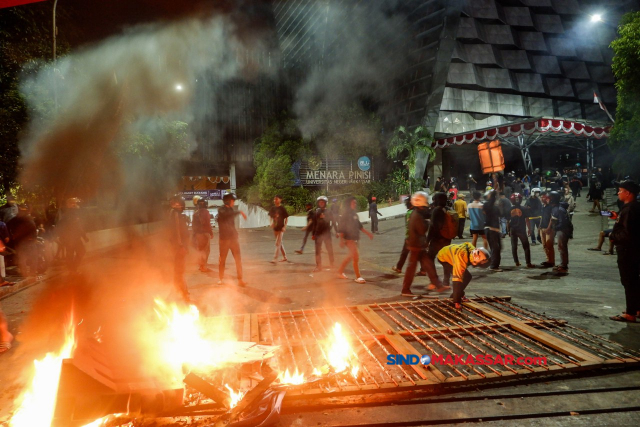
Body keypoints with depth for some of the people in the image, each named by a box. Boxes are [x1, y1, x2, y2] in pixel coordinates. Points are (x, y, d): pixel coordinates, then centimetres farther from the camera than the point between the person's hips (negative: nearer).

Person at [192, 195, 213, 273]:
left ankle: (201, 265, 25)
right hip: (204, 233, -8)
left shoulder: (195, 213, 8)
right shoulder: (205, 211, -14)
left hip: (198, 233, 8)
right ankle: (203, 266, 1)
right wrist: (211, 232, -9)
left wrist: (195, 232, 19)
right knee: (205, 250, 0)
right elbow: (207, 223, -17)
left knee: (200, 250, 18)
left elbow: (193, 224, 11)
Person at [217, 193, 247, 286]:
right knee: (222, 259, 6)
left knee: (238, 259, -3)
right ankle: (221, 279, 22)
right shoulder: (221, 210, -8)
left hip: (234, 238, 5)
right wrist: (240, 212, -31)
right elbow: (226, 215, -31)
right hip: (224, 239, -5)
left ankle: (240, 280, -2)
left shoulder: (231, 210, 11)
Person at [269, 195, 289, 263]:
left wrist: (284, 226, -15)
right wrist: (271, 222, -3)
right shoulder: (273, 208, 4)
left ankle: (275, 258, -8)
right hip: (275, 227, 6)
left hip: (281, 228, -6)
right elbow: (270, 216, 15)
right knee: (280, 243, 15)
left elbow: (286, 217, -7)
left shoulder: (282, 208, -10)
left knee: (278, 243, -9)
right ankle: (284, 257, 26)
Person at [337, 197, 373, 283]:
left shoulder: (355, 214, 11)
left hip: (355, 238, 9)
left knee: (350, 256, 17)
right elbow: (342, 228, -15)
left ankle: (340, 272, 32)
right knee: (356, 257, -10)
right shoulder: (345, 214, -12)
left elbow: (359, 226, 19)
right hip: (349, 239, -9)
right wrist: (341, 240, -21)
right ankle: (358, 277, -2)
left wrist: (368, 233, 17)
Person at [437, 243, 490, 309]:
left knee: (467, 276, 4)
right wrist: (457, 302, -47)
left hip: (450, 253, 7)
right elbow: (457, 279, -49)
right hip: (443, 258, -7)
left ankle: (457, 296, 19)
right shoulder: (461, 257, -49)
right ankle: (454, 298, -7)